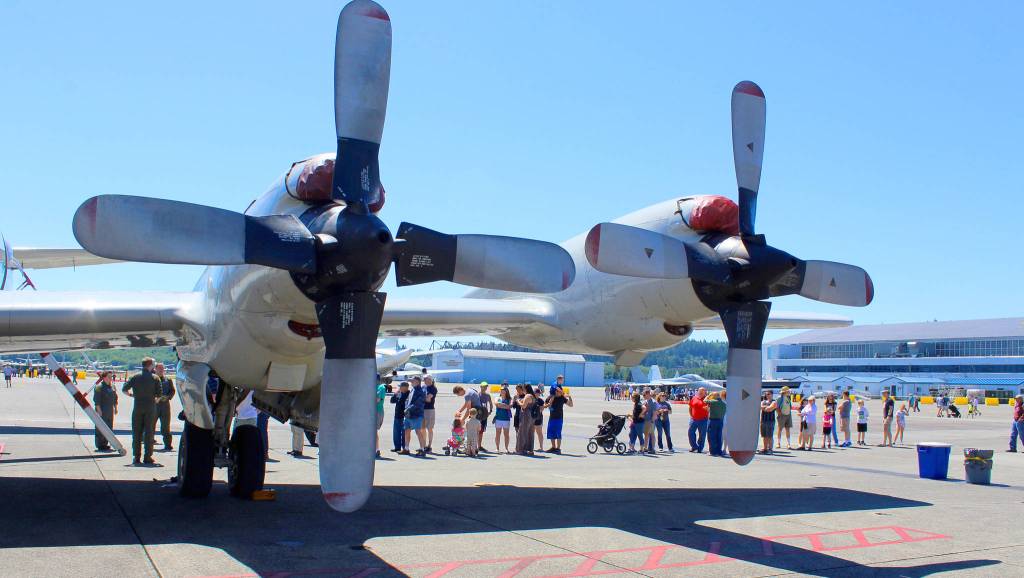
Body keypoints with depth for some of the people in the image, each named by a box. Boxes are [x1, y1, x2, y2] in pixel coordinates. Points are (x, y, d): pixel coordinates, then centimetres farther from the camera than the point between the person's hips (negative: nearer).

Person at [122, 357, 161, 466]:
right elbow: (159, 394, -7)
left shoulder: (135, 377, 2)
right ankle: (148, 457, 0)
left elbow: (124, 389, 1)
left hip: (137, 407, 2)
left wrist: (132, 395, 17)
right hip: (150, 407, -2)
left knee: (136, 433, 8)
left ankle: (136, 457, 7)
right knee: (149, 432, 2)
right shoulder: (155, 378, -3)